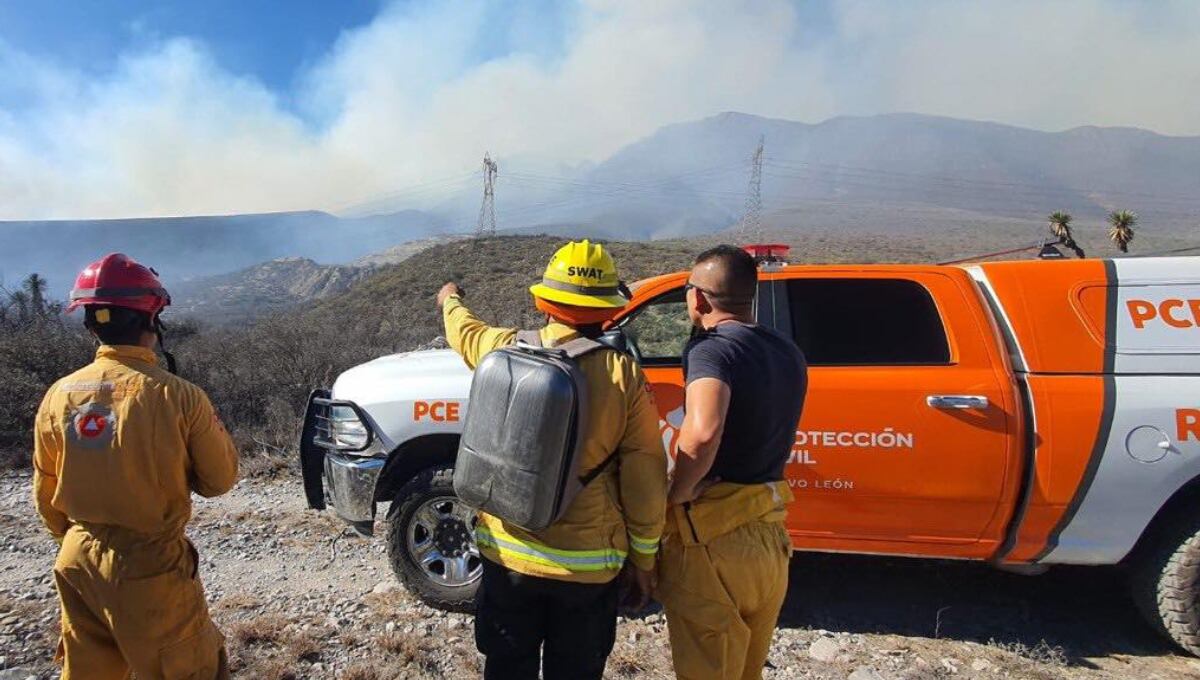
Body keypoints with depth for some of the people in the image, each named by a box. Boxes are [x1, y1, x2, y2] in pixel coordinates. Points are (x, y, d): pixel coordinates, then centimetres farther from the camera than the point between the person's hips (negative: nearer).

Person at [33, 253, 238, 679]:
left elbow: (46, 493, 8)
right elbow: (221, 479, -8)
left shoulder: (60, 396, -5)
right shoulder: (178, 397, -20)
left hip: (79, 563, 6)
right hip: (151, 567, -5)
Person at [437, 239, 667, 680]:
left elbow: (464, 329, 18)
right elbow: (646, 483, -11)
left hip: (508, 555, 2)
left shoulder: (504, 350, -7)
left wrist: (450, 301, 41)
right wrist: (643, 562, 2)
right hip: (589, 565, -1)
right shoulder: (625, 376, -13)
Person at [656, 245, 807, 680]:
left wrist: (676, 496, -19)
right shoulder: (788, 353, 9)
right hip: (771, 537, 8)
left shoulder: (712, 348, -17)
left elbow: (702, 433, -36)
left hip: (713, 543, -8)